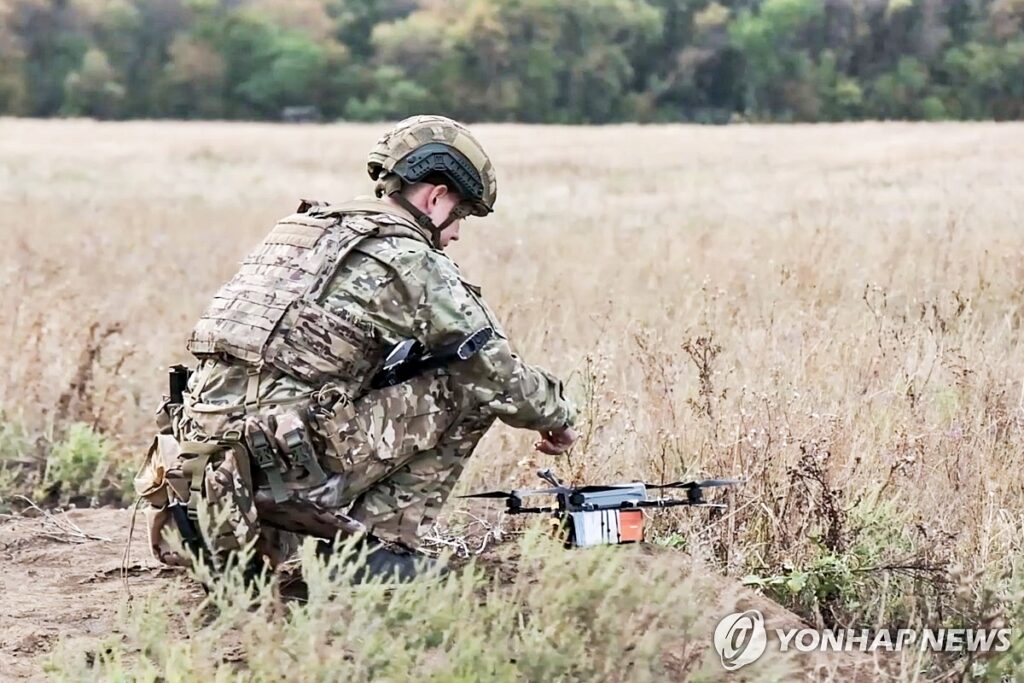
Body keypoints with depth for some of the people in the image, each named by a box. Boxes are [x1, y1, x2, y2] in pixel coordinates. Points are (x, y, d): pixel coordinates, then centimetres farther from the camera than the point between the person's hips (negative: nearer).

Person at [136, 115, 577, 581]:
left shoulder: (298, 229, 21)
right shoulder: (412, 260, -2)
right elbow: (501, 377, 1)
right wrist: (556, 416, 22)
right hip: (284, 469, -8)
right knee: (466, 387, 3)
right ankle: (381, 547, 4)